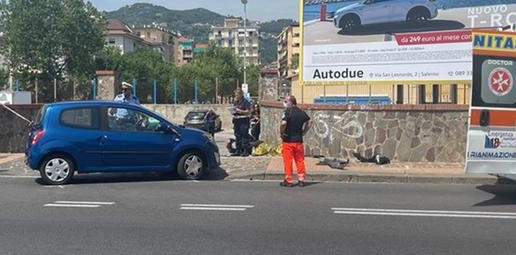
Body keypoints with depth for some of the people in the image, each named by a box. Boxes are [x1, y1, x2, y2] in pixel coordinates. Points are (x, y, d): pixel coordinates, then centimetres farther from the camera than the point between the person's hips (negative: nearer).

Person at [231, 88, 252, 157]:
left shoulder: (245, 102, -6)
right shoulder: (235, 102, 18)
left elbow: (248, 111, -11)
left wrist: (240, 111, -19)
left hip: (243, 121, -8)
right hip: (236, 121, 8)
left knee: (244, 135, -9)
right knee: (237, 136, 9)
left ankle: (246, 151, -7)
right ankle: (238, 151, 15)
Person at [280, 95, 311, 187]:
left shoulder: (288, 112, -12)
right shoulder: (302, 112, 7)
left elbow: (283, 123, -26)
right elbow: (308, 123, 15)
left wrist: (282, 133, -11)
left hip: (288, 140, -5)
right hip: (299, 140, 5)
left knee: (288, 161, 3)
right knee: (300, 160, 11)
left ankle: (288, 181, 7)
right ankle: (301, 180, 14)